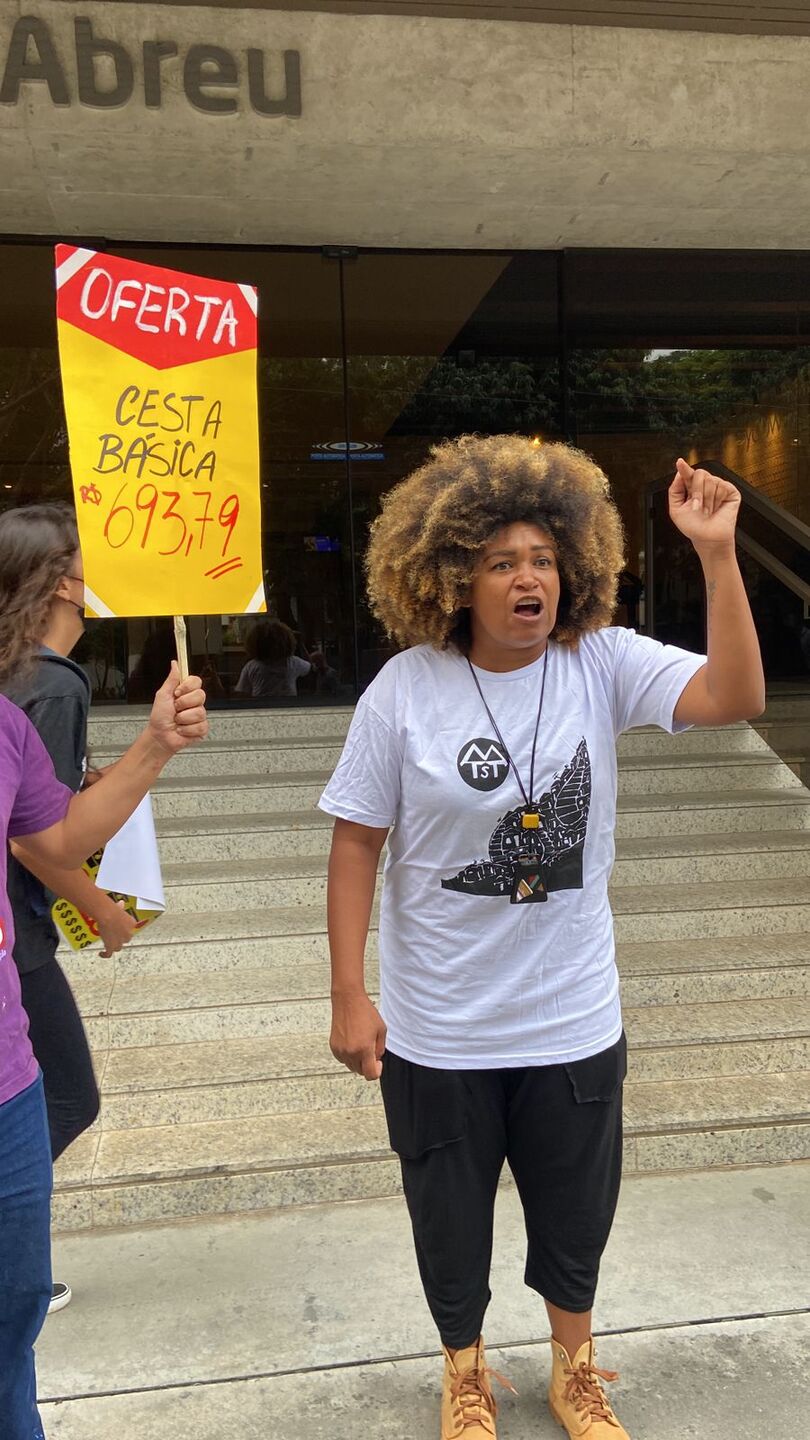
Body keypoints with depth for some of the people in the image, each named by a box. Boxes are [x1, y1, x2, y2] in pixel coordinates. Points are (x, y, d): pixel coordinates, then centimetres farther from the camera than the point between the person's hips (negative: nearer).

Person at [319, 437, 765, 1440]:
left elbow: (735, 697, -23)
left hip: (575, 1023, 2)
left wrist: (716, 555, -31)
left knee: (576, 1214, 23)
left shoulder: (603, 665, -10)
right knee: (449, 1218, 21)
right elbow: (357, 842, -10)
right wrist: (348, 996, -9)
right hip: (438, 1035, -1)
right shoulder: (405, 690, -15)